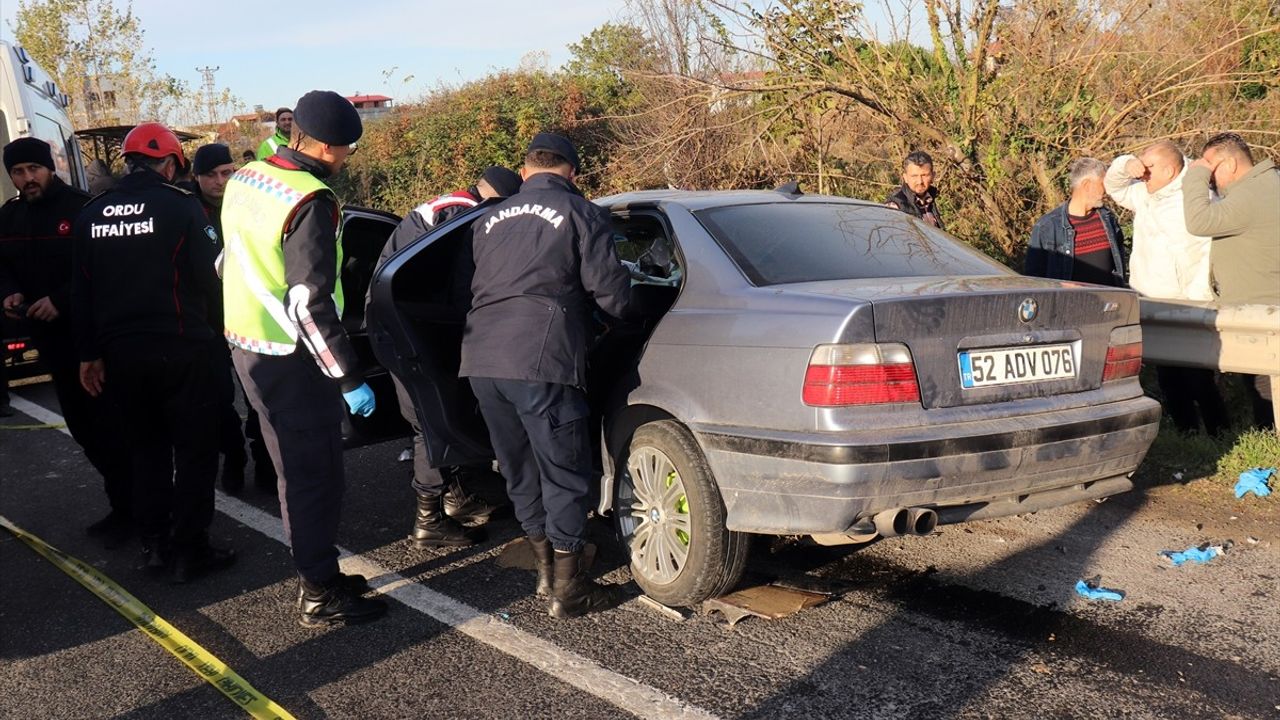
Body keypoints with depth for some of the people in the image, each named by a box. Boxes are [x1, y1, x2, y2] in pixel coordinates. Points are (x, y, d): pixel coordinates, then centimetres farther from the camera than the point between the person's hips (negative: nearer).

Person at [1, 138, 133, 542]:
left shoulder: (81, 208, -14)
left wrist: (62, 300, -23)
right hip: (50, 336, 7)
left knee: (106, 421, -3)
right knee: (80, 422, 13)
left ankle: (126, 507, 8)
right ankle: (126, 491, 27)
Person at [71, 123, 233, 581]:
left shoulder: (92, 214, 6)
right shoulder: (179, 205, -11)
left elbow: (82, 291, 9)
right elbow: (209, 277, -12)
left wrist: (89, 353, 14)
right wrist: (200, 318, 10)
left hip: (121, 351, 5)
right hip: (179, 348, -5)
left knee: (146, 448, 18)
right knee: (194, 450, 4)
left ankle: (155, 543, 23)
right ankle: (189, 552, 5)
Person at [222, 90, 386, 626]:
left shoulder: (245, 180, 6)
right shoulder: (310, 203, -22)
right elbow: (309, 305, -26)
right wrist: (350, 379, -22)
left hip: (248, 346, 9)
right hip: (291, 360, -9)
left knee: (296, 471, 18)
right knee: (317, 476, 1)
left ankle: (316, 574, 30)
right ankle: (321, 595, 10)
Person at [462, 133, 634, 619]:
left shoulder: (491, 220, 21)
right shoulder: (581, 215, 4)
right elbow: (610, 293, -2)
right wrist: (624, 312, 19)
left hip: (481, 360, 6)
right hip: (541, 362, -6)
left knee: (521, 471, 18)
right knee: (565, 475, 5)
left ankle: (548, 571, 30)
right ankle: (568, 590, 10)